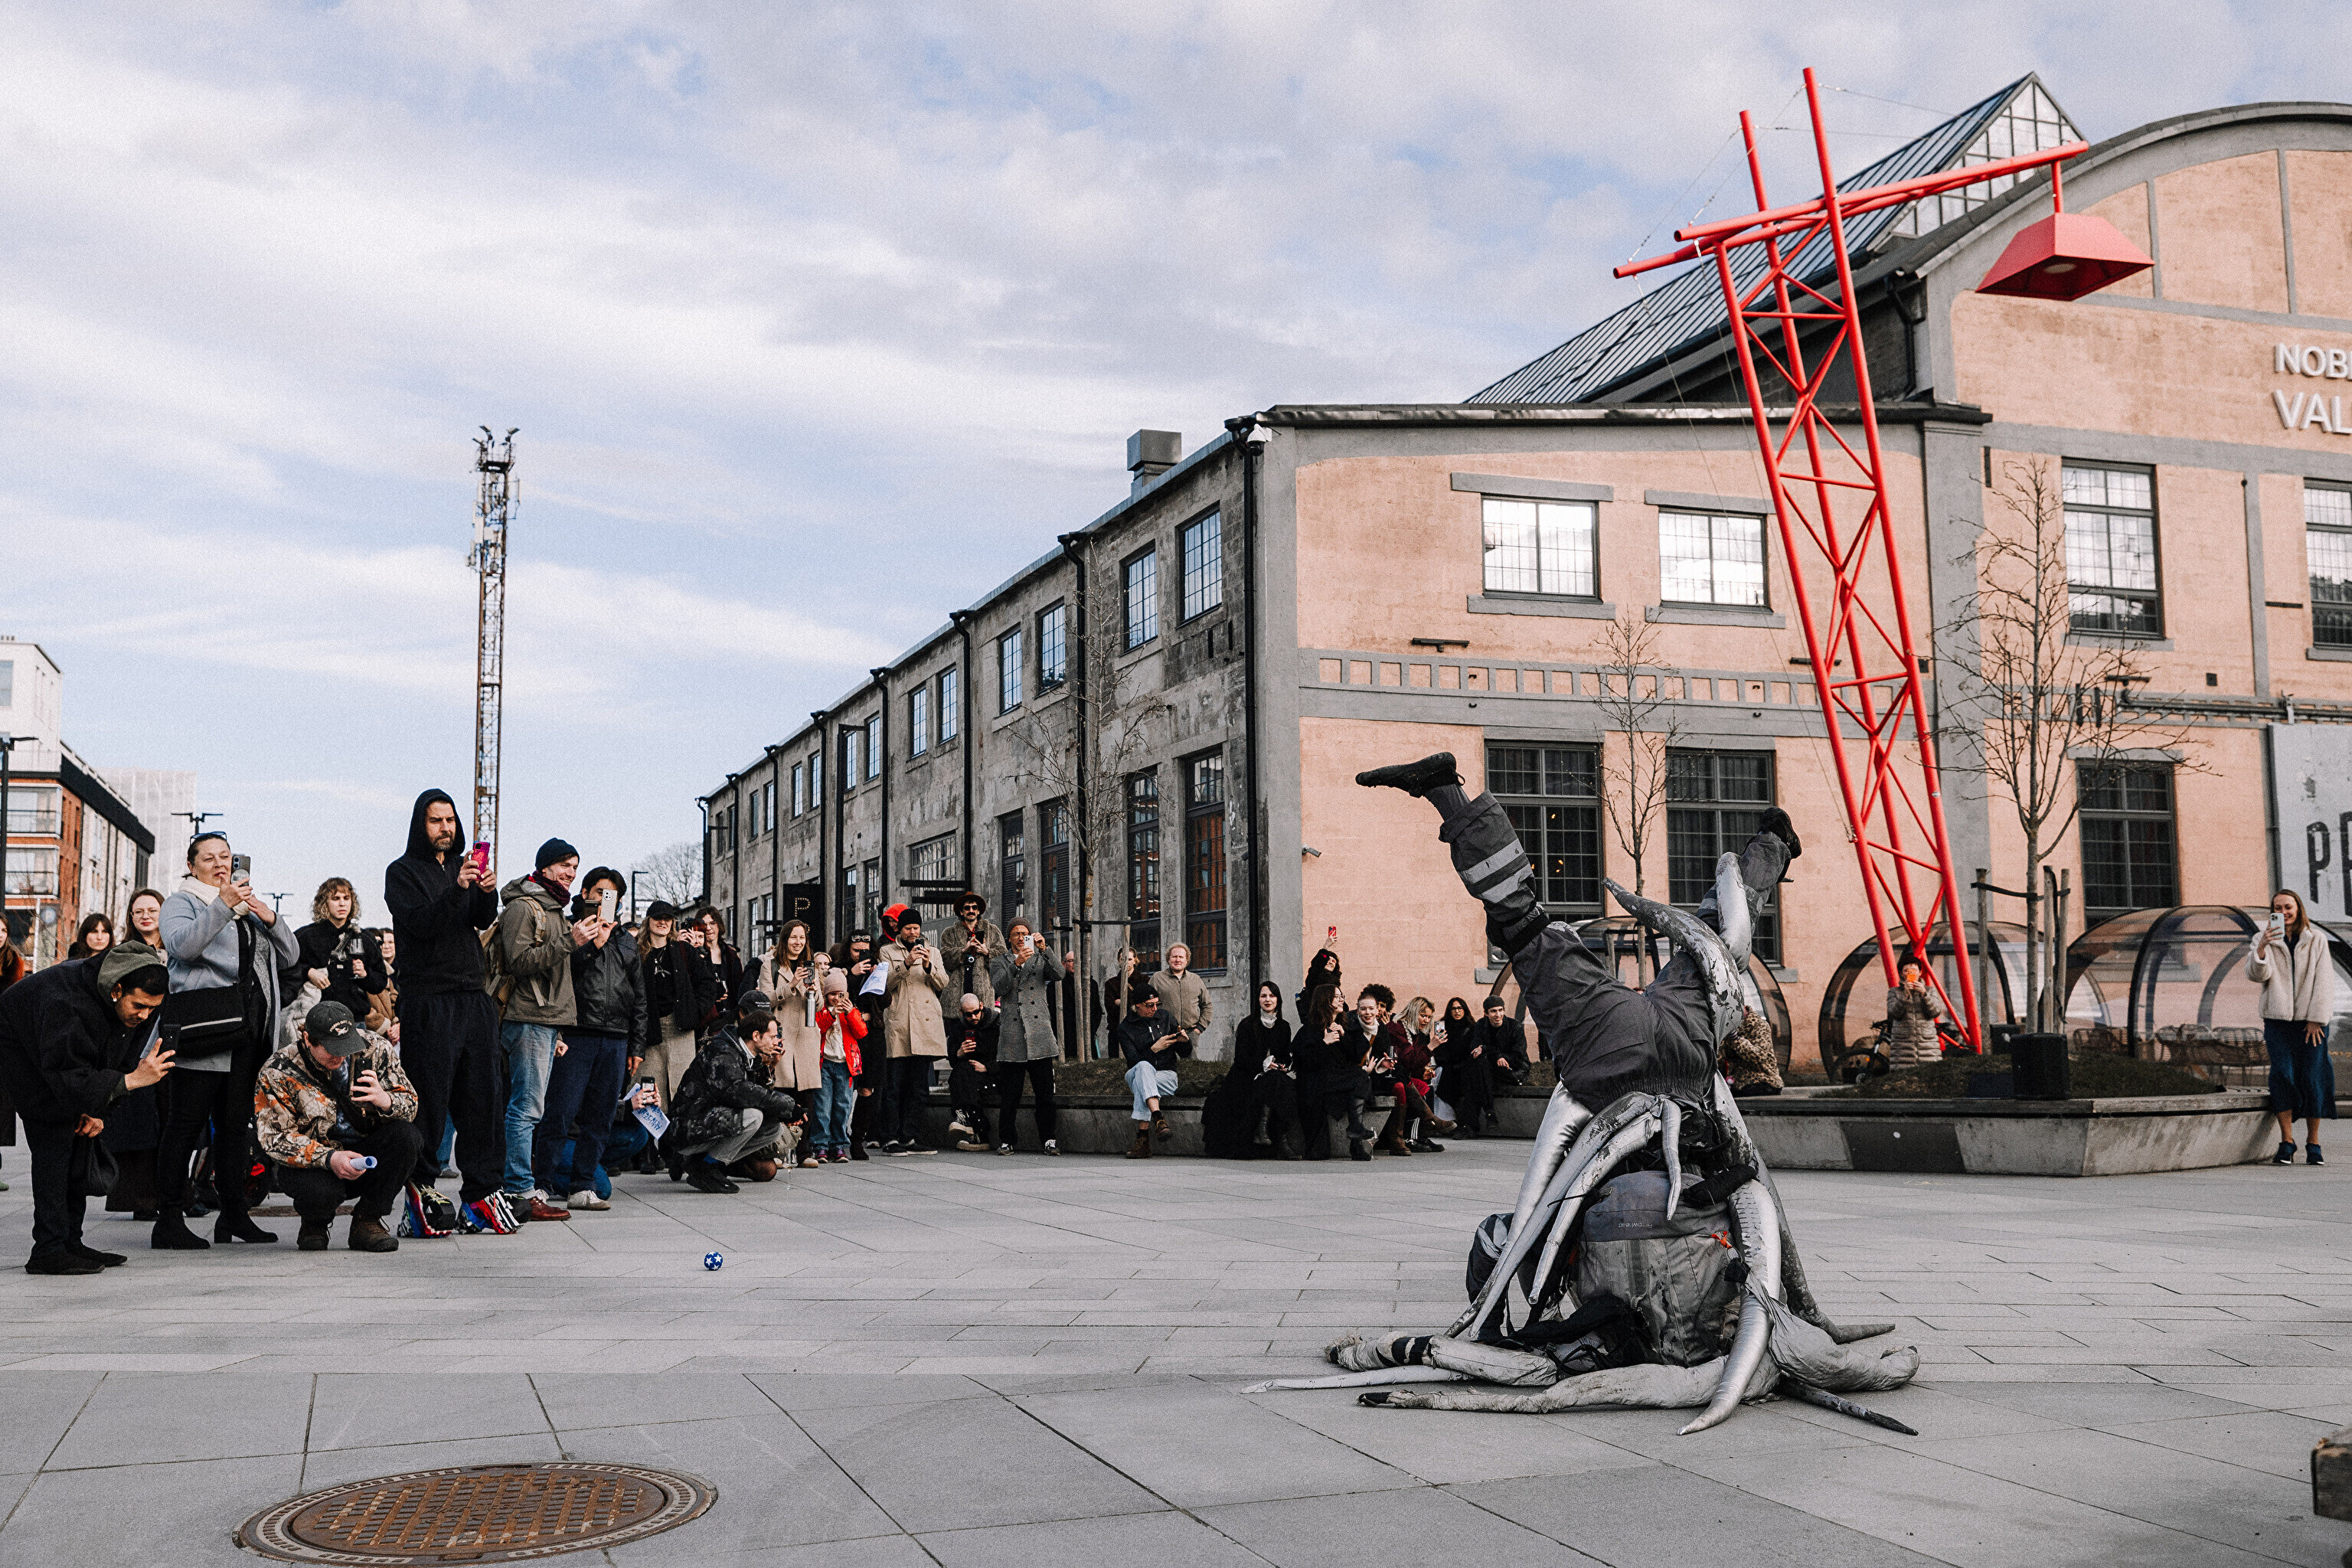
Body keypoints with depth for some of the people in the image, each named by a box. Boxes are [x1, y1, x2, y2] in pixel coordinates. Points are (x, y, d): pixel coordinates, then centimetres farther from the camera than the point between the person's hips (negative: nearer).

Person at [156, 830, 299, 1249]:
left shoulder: (250, 901, 25)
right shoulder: (181, 903, 9)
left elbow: (288, 957, 18)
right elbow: (182, 945, -13)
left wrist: (270, 919, 0)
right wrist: (223, 904, -22)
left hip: (250, 1025, 6)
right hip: (204, 1022, -6)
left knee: (237, 1121, 7)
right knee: (187, 1121, -8)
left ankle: (234, 1213, 12)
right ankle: (170, 1219, -7)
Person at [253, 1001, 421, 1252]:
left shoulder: (374, 1050, -7)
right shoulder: (278, 1072, -13)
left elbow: (410, 1104, -5)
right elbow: (275, 1138, -16)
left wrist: (385, 1101, -31)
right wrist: (329, 1158, -31)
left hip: (367, 1156, 3)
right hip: (313, 1164, -3)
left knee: (404, 1134, -27)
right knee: (316, 1189, -37)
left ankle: (367, 1220, -7)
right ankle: (315, 1222, 5)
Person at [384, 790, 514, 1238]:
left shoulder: (464, 865, 18)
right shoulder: (402, 872, 3)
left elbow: (482, 921, 3)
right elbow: (419, 924, -13)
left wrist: (487, 893, -18)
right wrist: (457, 890, -25)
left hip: (472, 995, 5)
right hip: (427, 997, -5)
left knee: (484, 1092, 1)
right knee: (429, 1097, -5)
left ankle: (483, 1189, 5)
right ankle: (421, 1185, 6)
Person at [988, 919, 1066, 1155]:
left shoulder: (1041, 958, 16)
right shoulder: (999, 962, 13)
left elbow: (1059, 973, -3)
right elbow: (1000, 986, -5)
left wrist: (1045, 948, -13)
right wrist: (1016, 963, -17)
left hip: (1040, 1034, 1)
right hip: (1012, 1036, -1)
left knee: (1045, 1092, -3)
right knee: (1009, 1094, -1)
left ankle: (1049, 1139, 3)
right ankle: (1006, 1141, 7)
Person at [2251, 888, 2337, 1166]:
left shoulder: (2316, 939, 7)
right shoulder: (2265, 940, 8)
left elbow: (2324, 981, 2)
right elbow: (2256, 975, -7)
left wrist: (2316, 1019, -5)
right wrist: (2261, 948, -26)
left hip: (2311, 1020, 0)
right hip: (2278, 1019, 0)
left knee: (2312, 1078, -4)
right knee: (2282, 1074, -12)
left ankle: (2313, 1142, 6)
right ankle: (2286, 1142, -9)